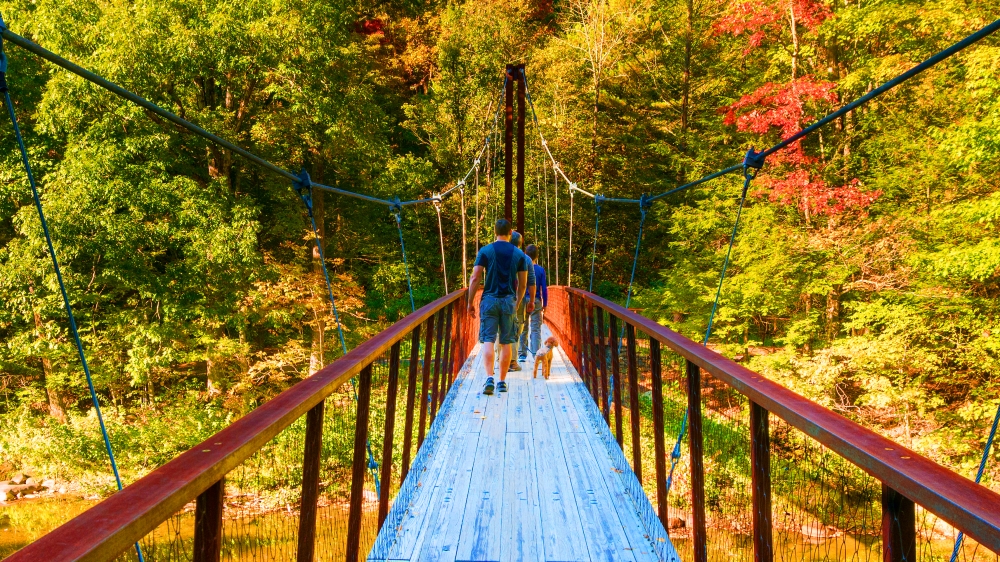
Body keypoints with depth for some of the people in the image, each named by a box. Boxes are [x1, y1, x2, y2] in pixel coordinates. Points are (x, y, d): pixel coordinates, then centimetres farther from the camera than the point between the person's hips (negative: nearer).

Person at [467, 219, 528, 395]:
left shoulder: (485, 251, -1)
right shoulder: (519, 254, 5)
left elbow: (475, 278, -6)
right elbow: (523, 284, 7)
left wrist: (470, 303, 0)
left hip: (489, 299, -1)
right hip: (509, 301, 2)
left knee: (488, 340, -3)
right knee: (506, 342, 7)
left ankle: (489, 378, -18)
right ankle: (502, 382, 11)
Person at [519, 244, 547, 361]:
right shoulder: (540, 270, -3)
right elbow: (544, 289, -2)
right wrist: (545, 305, 6)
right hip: (536, 302, -1)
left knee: (522, 329, 9)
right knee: (536, 329, 0)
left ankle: (522, 355, 10)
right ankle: (536, 354, -9)